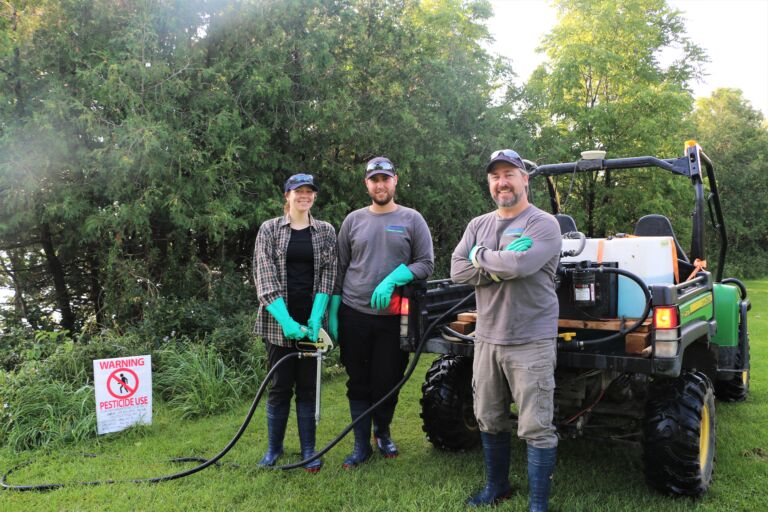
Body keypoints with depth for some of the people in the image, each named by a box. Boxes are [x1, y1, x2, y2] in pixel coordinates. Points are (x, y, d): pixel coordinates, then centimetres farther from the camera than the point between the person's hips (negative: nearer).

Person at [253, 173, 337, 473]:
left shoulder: (326, 231, 7)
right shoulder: (269, 229, 1)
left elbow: (328, 275, 0)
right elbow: (264, 277, -7)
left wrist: (316, 317, -13)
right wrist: (285, 320, -17)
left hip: (311, 320, 1)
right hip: (278, 320, -1)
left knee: (307, 387, 8)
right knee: (280, 386, 6)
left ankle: (308, 450, 21)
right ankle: (274, 448, 24)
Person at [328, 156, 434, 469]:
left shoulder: (412, 219, 2)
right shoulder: (353, 220, 7)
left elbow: (426, 264, -1)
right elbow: (340, 269, 8)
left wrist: (392, 279, -16)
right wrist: (332, 313, 4)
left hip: (393, 317, -1)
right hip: (353, 315, 1)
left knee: (387, 382, 8)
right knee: (359, 383, 9)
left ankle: (383, 433, 34)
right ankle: (362, 444, 23)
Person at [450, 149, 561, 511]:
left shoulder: (543, 224, -8)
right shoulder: (478, 225, 10)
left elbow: (520, 264, -27)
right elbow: (457, 270, -3)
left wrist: (480, 255, -9)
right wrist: (503, 267, -14)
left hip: (531, 343, -6)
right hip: (487, 339, 6)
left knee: (536, 429, 0)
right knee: (489, 421, 18)